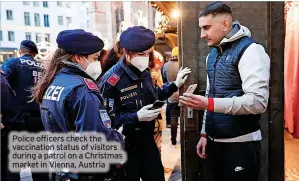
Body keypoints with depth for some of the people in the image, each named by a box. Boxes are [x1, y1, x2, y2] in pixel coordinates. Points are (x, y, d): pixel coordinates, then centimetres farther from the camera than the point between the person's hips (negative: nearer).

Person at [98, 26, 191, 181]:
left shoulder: (144, 72, 5)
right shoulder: (111, 81, -20)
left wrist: (175, 85, 13)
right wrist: (136, 117, -27)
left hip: (147, 139, 7)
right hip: (125, 146, -7)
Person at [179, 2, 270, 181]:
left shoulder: (250, 50, -13)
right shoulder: (212, 55, 12)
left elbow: (258, 102, -23)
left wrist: (209, 104, -27)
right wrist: (205, 134, 13)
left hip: (240, 143, -7)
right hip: (216, 142, 7)